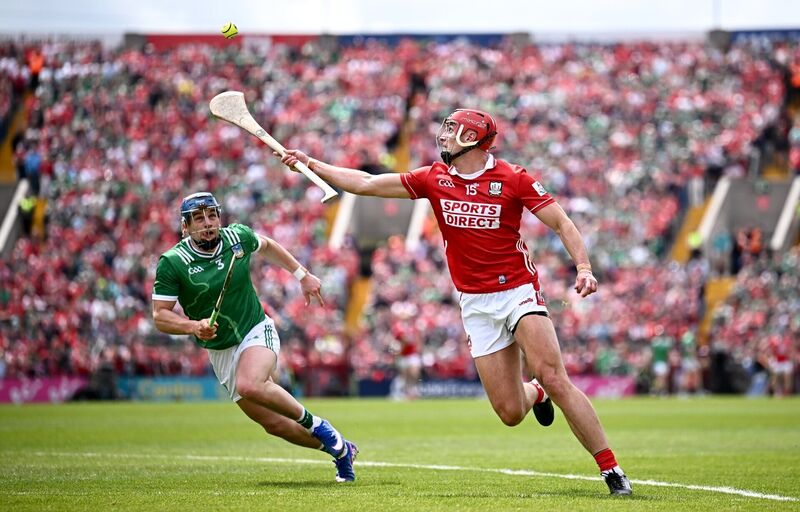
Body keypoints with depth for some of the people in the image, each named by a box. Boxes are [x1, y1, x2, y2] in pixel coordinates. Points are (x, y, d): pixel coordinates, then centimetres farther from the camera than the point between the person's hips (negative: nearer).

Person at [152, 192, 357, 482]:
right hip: (220, 352, 1)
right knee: (274, 424, -1)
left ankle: (314, 424, -13)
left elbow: (266, 246, 18)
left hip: (257, 331, -1)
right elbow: (160, 315, -12)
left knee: (250, 385, -34)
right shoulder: (172, 264, -13)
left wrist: (302, 275, 21)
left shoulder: (238, 237, -5)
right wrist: (194, 326, -29)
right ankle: (339, 449, 19)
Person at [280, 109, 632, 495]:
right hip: (476, 304, 4)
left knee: (554, 379, -22)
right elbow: (366, 184, 11)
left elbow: (562, 223, -5)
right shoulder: (434, 179, 5)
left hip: (519, 291, -3)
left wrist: (583, 267, -21)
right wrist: (310, 164, 10)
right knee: (510, 413, -4)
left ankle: (611, 468, -14)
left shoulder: (513, 179, -6)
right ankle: (534, 392, 34)